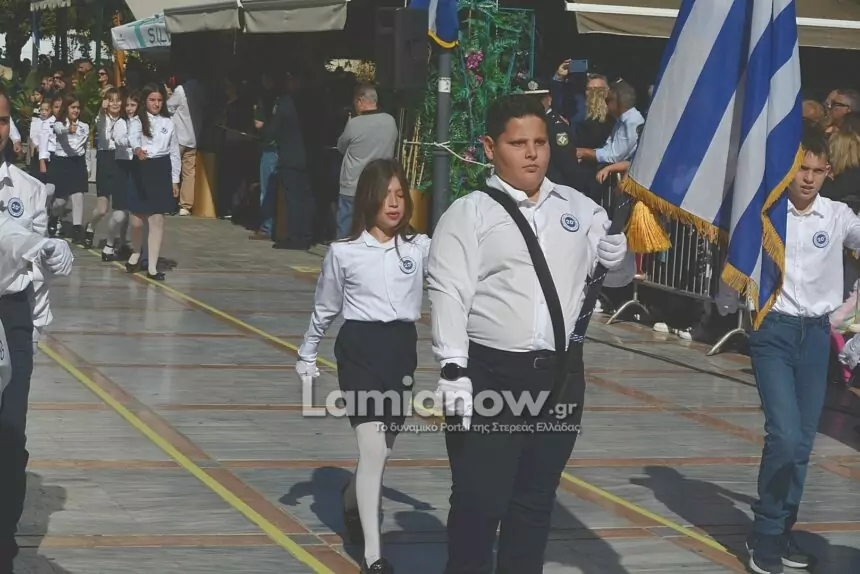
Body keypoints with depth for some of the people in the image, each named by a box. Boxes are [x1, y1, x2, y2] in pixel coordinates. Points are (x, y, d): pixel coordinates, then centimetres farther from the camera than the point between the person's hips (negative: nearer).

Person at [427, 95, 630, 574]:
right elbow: (449, 294, -10)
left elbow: (621, 264, 18)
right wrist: (453, 370, -19)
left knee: (537, 499, 13)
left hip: (560, 376, 4)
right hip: (490, 375, -4)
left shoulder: (579, 208, 11)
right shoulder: (469, 213, -3)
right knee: (480, 499, -2)